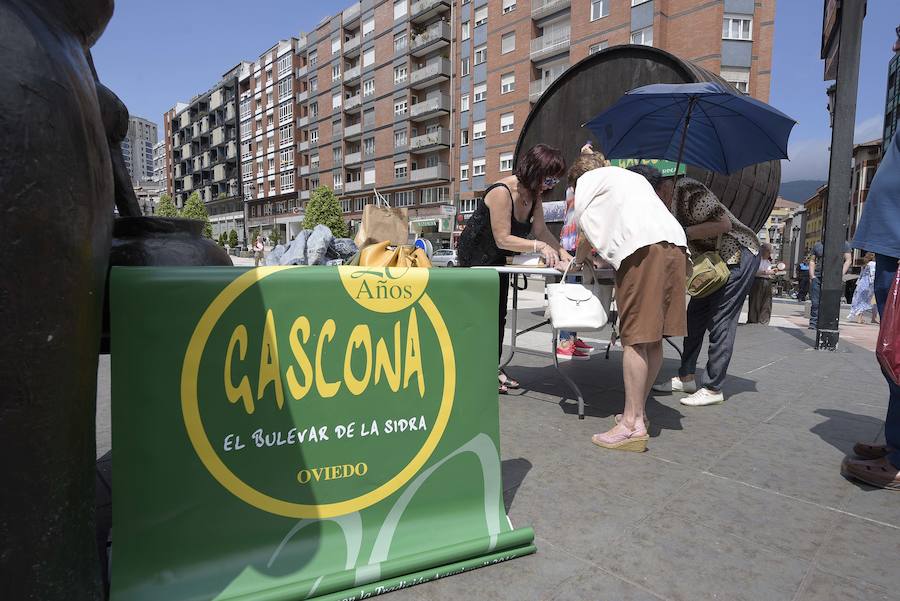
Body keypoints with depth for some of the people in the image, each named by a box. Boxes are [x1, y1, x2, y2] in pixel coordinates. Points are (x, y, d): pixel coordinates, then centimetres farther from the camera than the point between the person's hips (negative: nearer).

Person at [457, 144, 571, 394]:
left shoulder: (534, 193, -5)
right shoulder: (501, 192, -31)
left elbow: (541, 230, -5)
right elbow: (503, 239, -32)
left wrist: (562, 252, -19)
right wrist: (539, 246, -34)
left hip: (498, 258, 8)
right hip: (475, 254, -8)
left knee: (498, 313, 9)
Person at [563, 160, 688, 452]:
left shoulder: (588, 178, 18)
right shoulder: (632, 176, 38)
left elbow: (586, 226, 11)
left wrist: (580, 257, 28)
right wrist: (597, 252, 35)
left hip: (643, 247, -7)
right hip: (675, 244, 7)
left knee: (635, 338, -10)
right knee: (653, 336, 9)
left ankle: (633, 426, -9)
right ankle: (638, 412, 17)